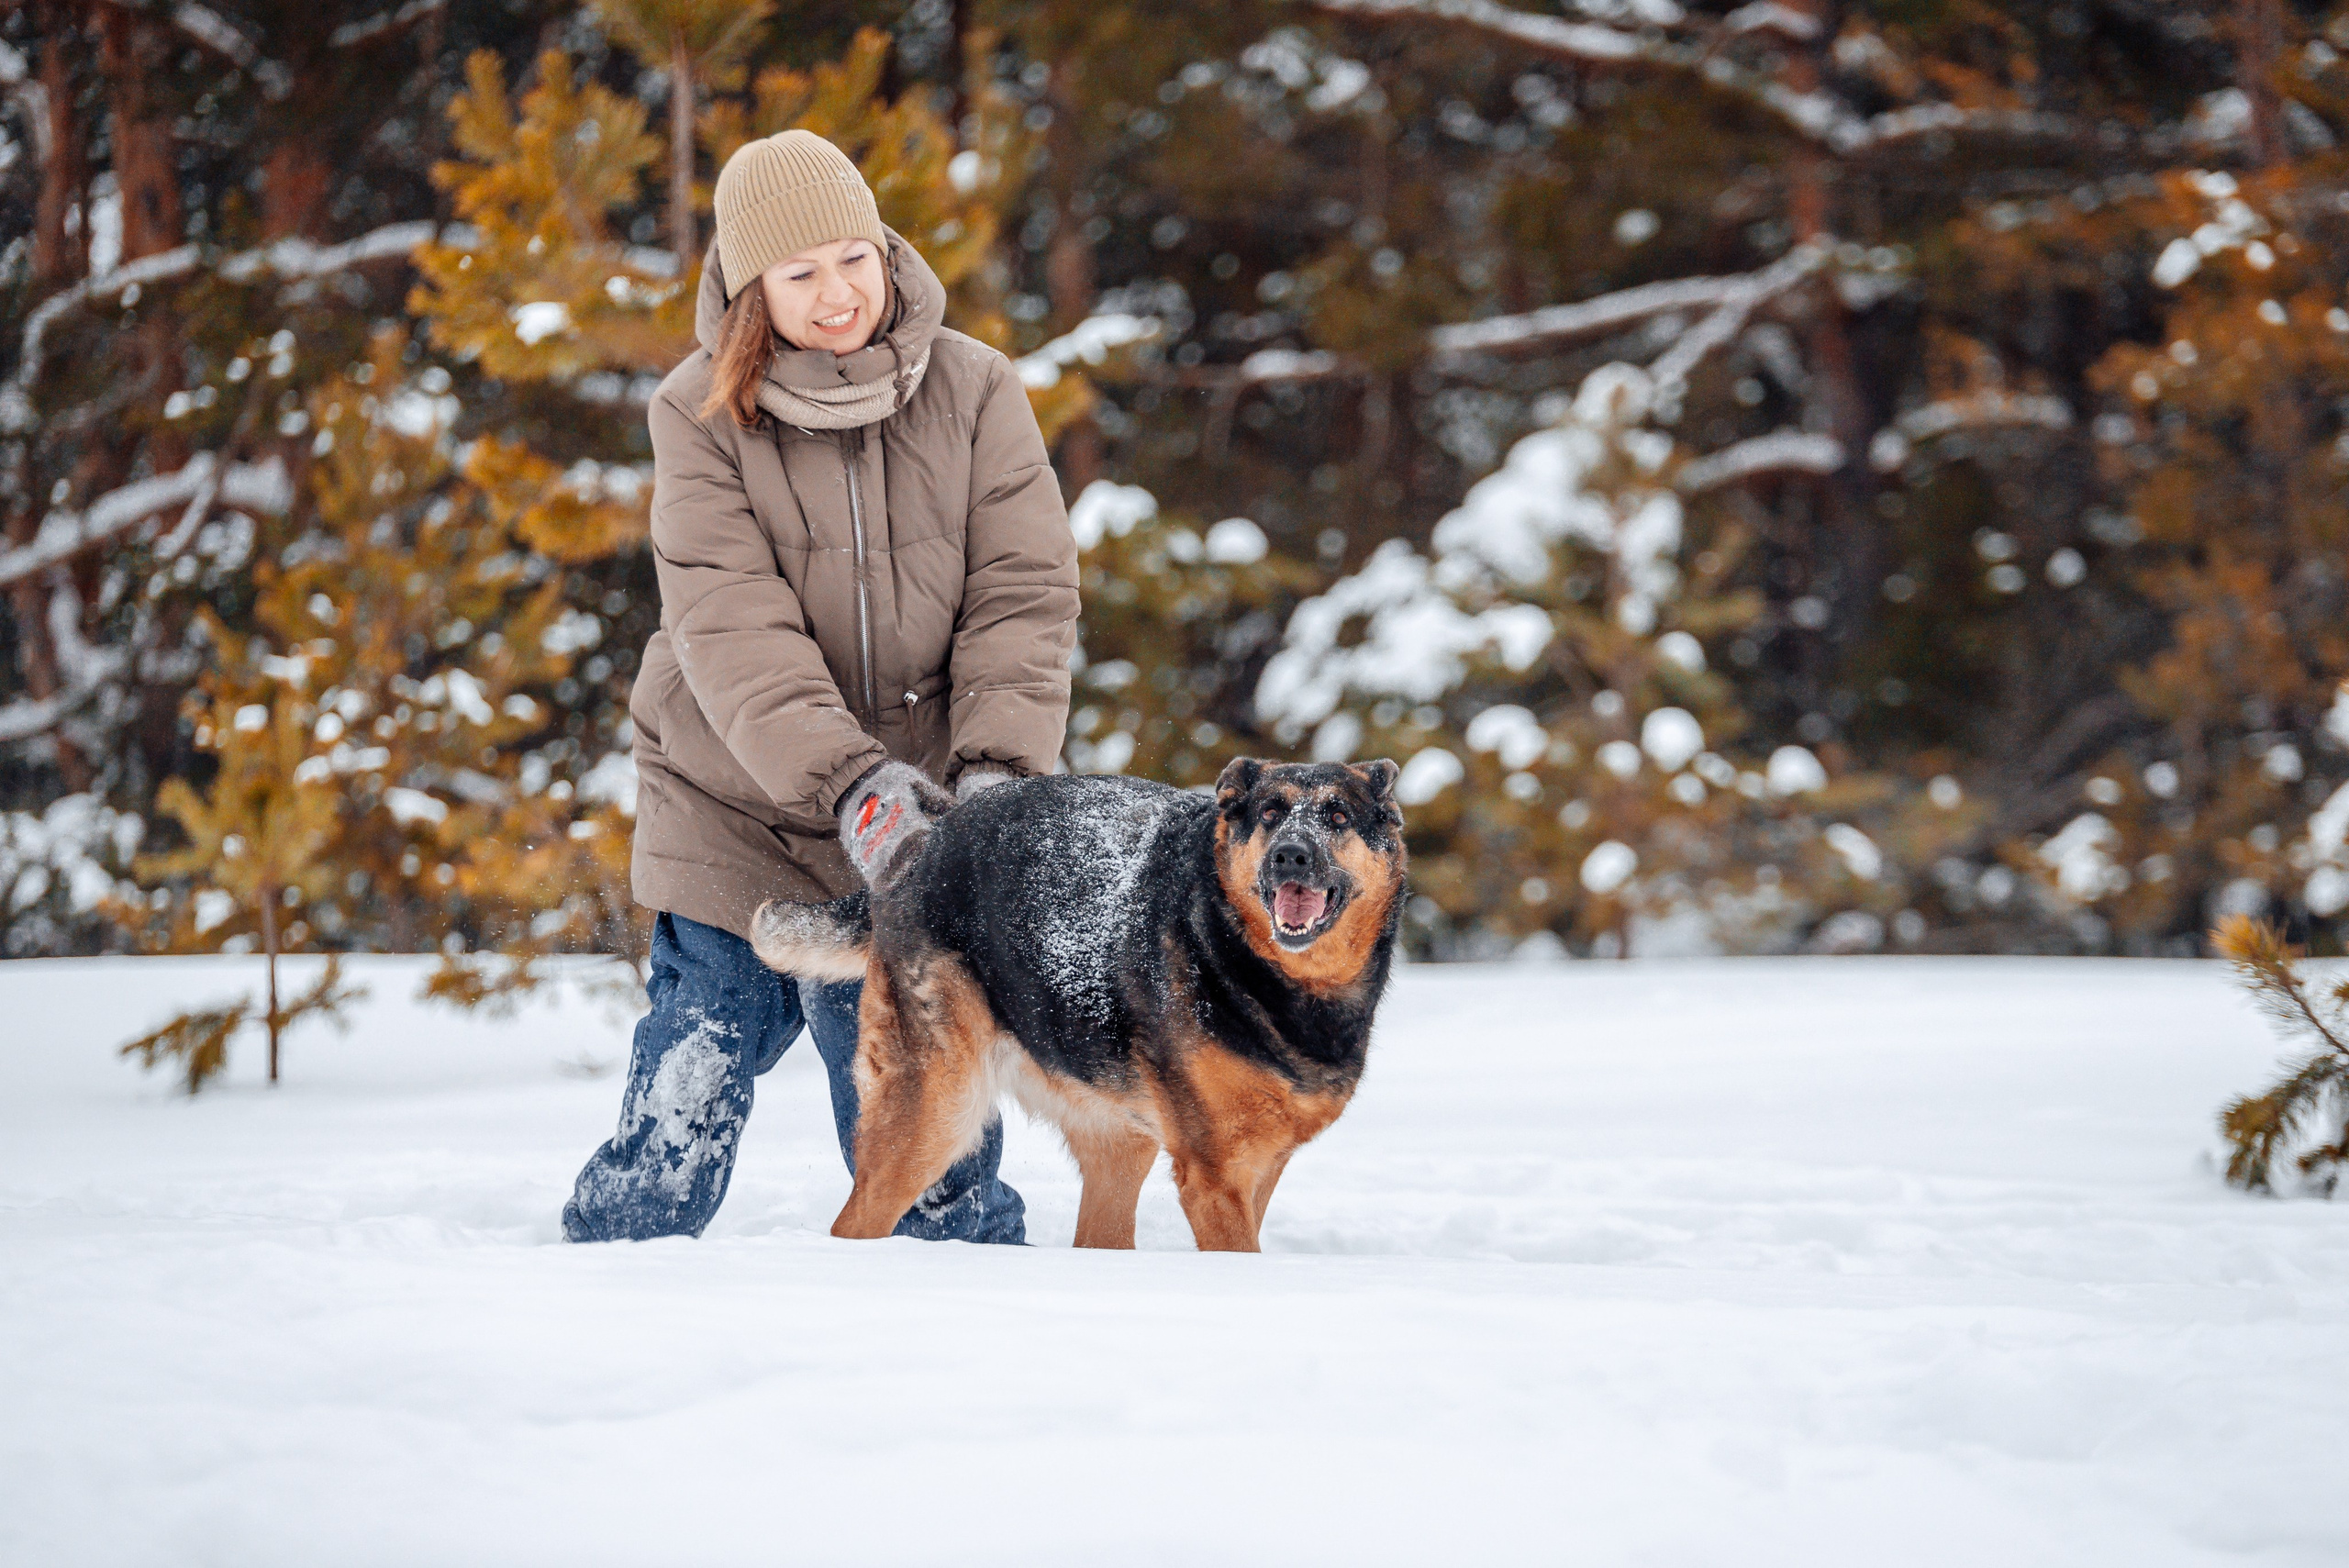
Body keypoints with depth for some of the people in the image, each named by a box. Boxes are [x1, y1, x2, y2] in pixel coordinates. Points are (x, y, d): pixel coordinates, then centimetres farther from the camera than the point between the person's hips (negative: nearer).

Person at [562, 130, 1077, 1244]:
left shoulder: (974, 391, 0)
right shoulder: (699, 415, -5)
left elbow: (1023, 596, -4)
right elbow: (732, 631, -15)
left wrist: (998, 768, -20)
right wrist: (850, 784, -28)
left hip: (920, 820, 1)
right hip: (736, 813, -1)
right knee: (679, 1127, -3)